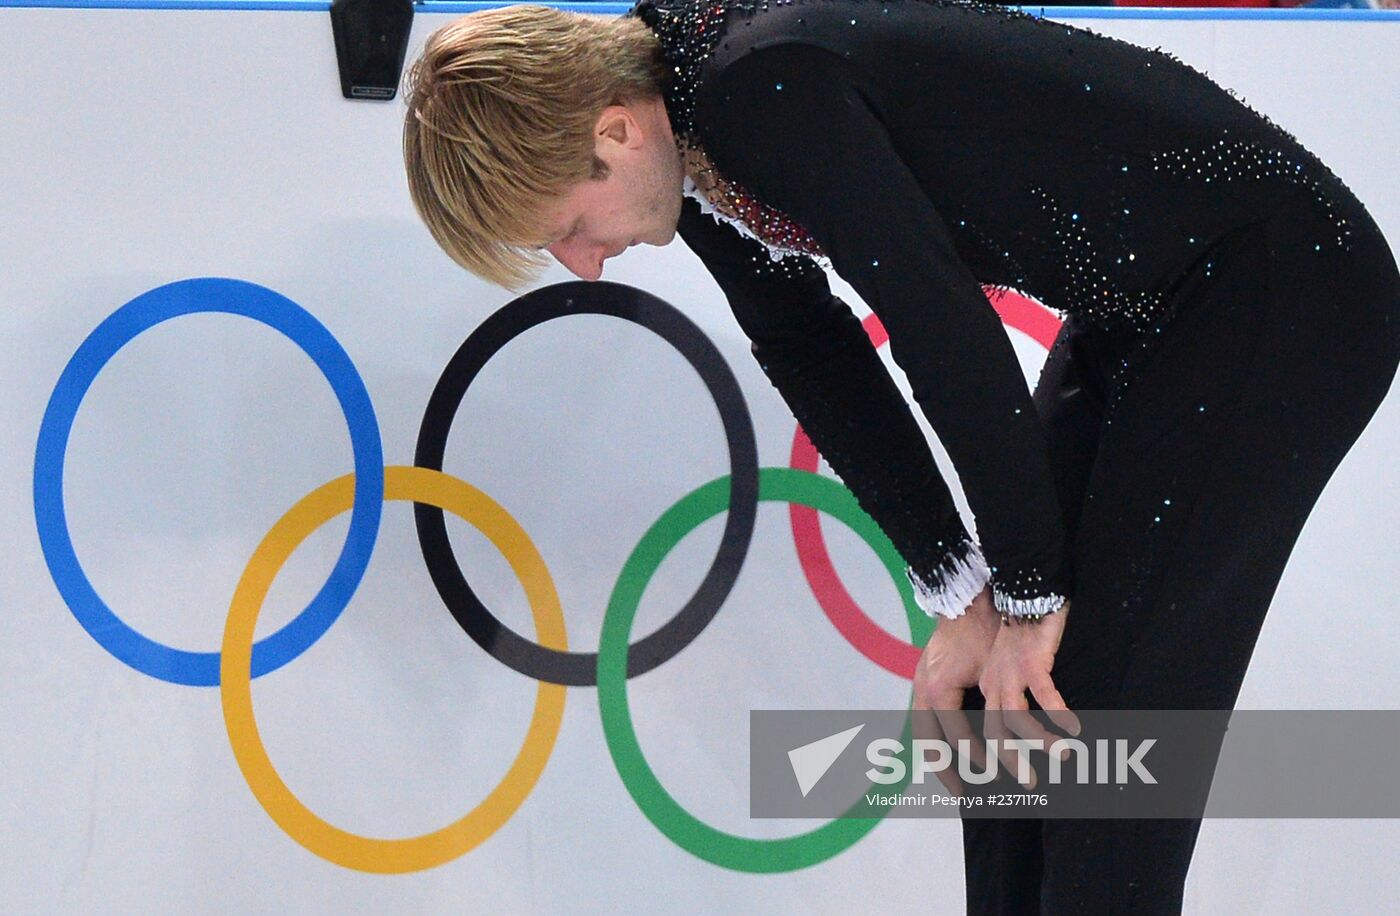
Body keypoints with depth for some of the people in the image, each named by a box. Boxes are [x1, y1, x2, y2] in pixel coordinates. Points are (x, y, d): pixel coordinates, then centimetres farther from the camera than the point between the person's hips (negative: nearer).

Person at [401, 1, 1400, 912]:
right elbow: (817, 364, 8)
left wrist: (1026, 598, -15)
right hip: (1140, 308, 9)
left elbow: (951, 340, -26)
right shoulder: (697, 167, 0)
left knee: (1104, 706, -11)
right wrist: (963, 602, 4)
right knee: (1002, 705, 8)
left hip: (1283, 291, -9)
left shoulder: (764, 91, -29)